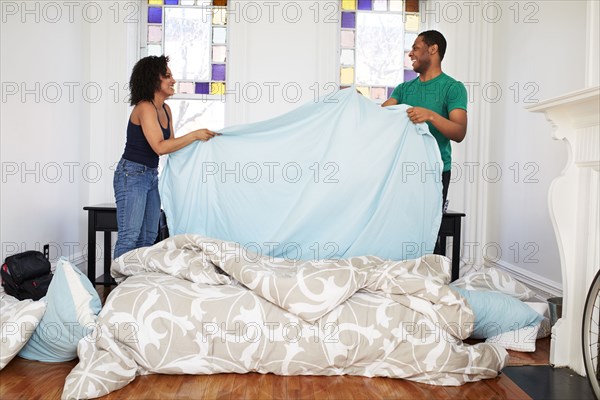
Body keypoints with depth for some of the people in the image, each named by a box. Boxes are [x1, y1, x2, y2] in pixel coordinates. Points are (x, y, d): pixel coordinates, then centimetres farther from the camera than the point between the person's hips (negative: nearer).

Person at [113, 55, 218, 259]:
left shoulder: (165, 109, 9)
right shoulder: (145, 108, -17)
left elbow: (172, 143, 14)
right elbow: (159, 147, -25)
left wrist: (203, 139, 4)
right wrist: (194, 135, -22)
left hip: (151, 175, 9)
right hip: (132, 175, -9)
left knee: (149, 237, 11)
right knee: (129, 237, -9)